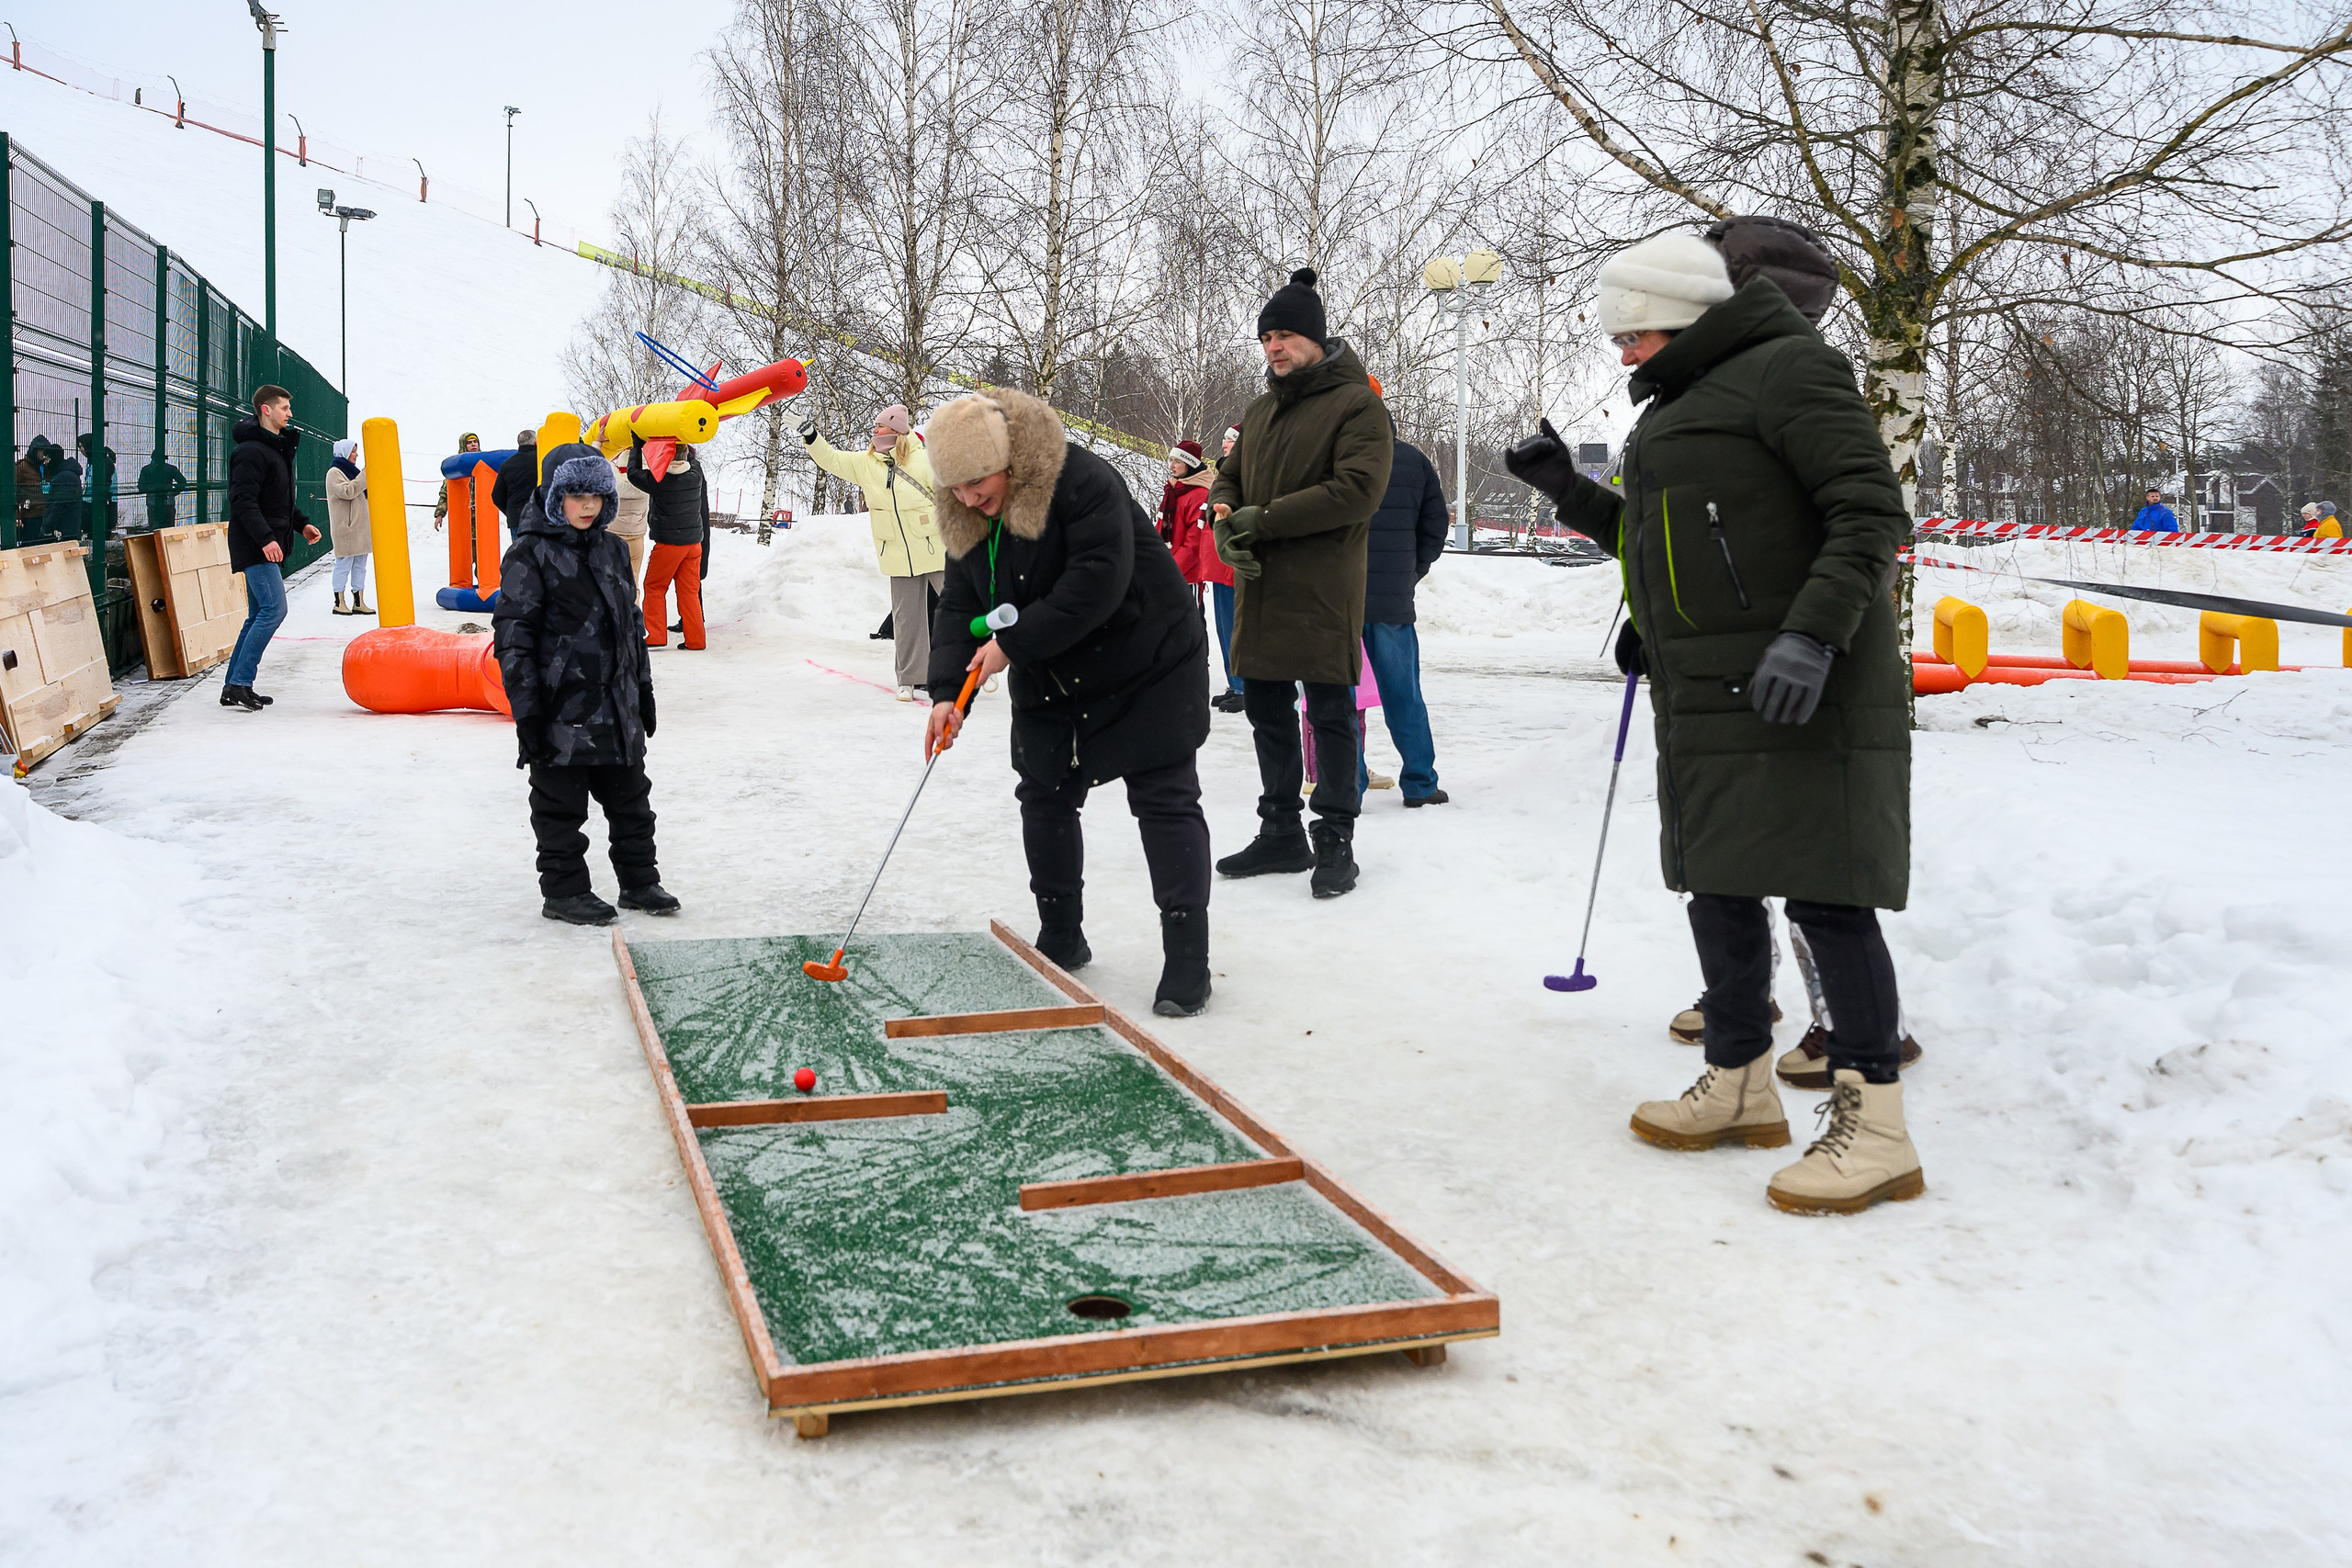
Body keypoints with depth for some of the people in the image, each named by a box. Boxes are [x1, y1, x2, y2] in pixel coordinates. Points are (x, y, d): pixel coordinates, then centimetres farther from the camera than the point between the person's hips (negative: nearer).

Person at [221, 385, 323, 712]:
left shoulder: (278, 448, 20)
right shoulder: (251, 450, -13)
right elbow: (244, 501, -21)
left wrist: (301, 524, 18)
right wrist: (265, 538, -28)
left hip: (270, 546, 10)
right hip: (256, 547, -10)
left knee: (259, 615, 11)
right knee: (274, 609, -16)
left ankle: (234, 687, 15)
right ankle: (240, 683, -13)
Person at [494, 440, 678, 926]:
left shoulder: (612, 549, 11)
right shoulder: (530, 553, -9)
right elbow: (513, 633, -11)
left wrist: (643, 688, 18)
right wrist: (526, 708, -14)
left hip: (617, 705, 6)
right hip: (561, 708, -6)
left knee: (630, 798, 14)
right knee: (561, 805, 5)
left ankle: (639, 881, 26)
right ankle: (564, 891, 17)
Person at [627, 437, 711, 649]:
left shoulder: (659, 479, -18)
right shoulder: (696, 472, -6)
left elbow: (634, 473, -3)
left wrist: (637, 445, 5)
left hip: (669, 544, -5)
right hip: (695, 542, 5)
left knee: (654, 588, 10)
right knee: (690, 591, 9)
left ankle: (655, 636, 7)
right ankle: (695, 640, 8)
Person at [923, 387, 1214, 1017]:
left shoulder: (1084, 482, -26)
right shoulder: (969, 520, -1)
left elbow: (1097, 584, -33)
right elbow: (959, 606, -3)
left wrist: (1012, 645, -29)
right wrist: (947, 689, -18)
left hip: (1148, 665, -7)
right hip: (1051, 681, 8)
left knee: (1165, 801, -7)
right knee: (1044, 798, 11)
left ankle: (1187, 963, -5)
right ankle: (1060, 940, 26)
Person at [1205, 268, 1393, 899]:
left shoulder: (1357, 404, -7)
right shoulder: (1260, 411, 17)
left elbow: (1358, 490, -18)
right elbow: (1228, 481, 20)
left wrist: (1264, 521, -17)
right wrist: (1226, 527, -5)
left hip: (1324, 588, -7)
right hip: (1260, 587, 7)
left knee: (1331, 714, 0)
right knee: (1267, 711, 12)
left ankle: (1335, 839, 9)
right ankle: (1281, 831, 24)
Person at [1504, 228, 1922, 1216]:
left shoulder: (1787, 369, -8)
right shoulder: (1681, 403, 21)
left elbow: (1871, 510, -16)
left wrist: (1813, 634, -27)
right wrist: (1570, 493, 19)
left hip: (1798, 692, -10)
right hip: (1706, 698, 10)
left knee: (1824, 893, -8)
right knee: (1716, 886, 14)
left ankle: (1873, 1126, 0)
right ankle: (1739, 1086, 28)